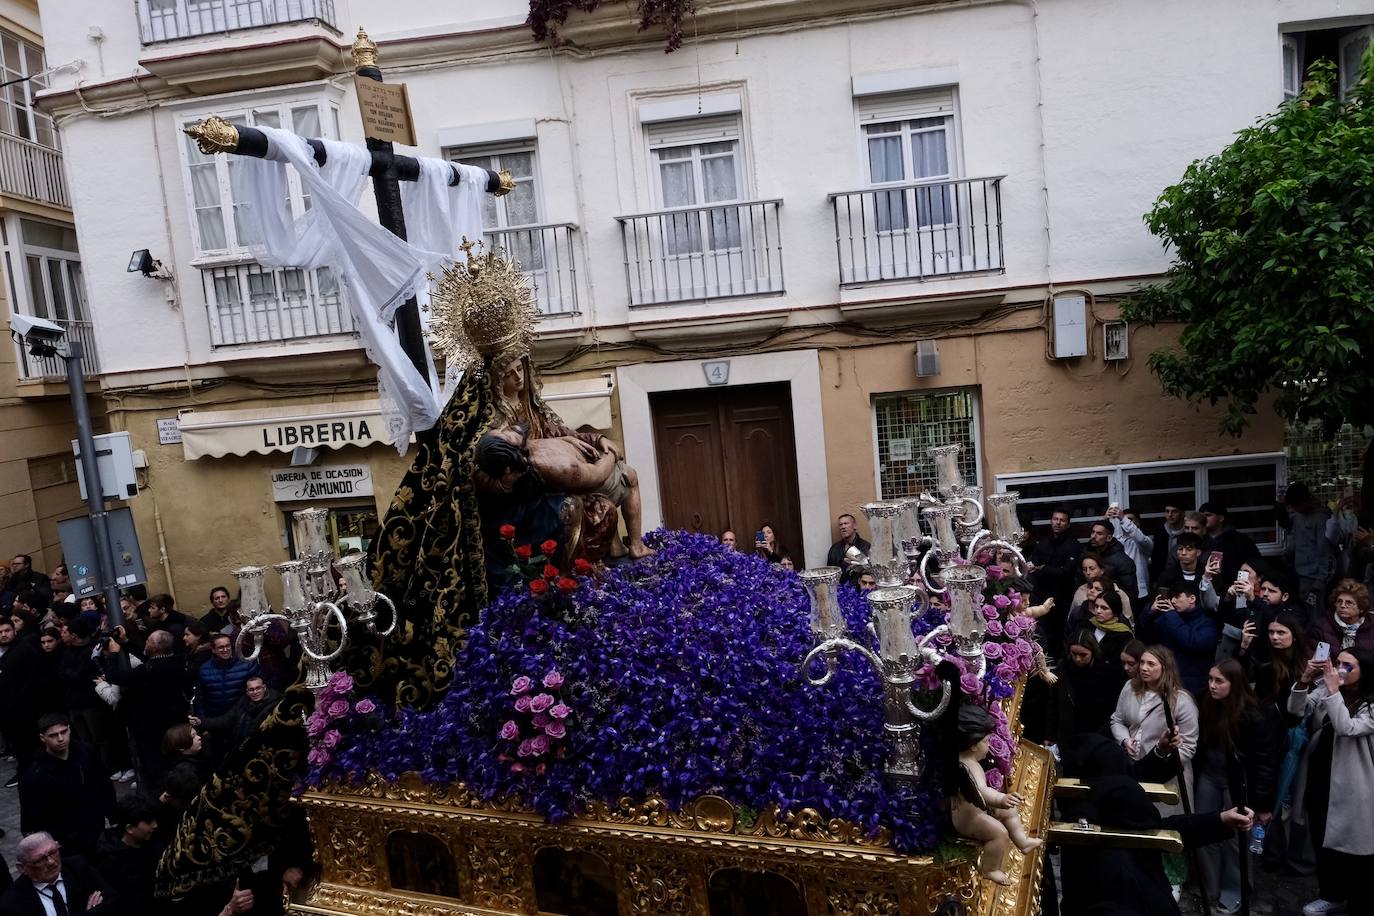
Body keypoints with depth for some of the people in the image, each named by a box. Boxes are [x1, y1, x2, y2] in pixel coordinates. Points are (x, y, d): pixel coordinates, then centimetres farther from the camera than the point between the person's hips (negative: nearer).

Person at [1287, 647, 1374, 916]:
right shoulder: (1323, 690, 0)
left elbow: (1347, 728, -28)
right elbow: (1296, 710, -9)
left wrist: (1334, 689, -28)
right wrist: (1304, 681, -23)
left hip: (1350, 788, -5)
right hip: (1319, 780, 5)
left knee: (1352, 848, 5)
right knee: (1322, 842, 20)